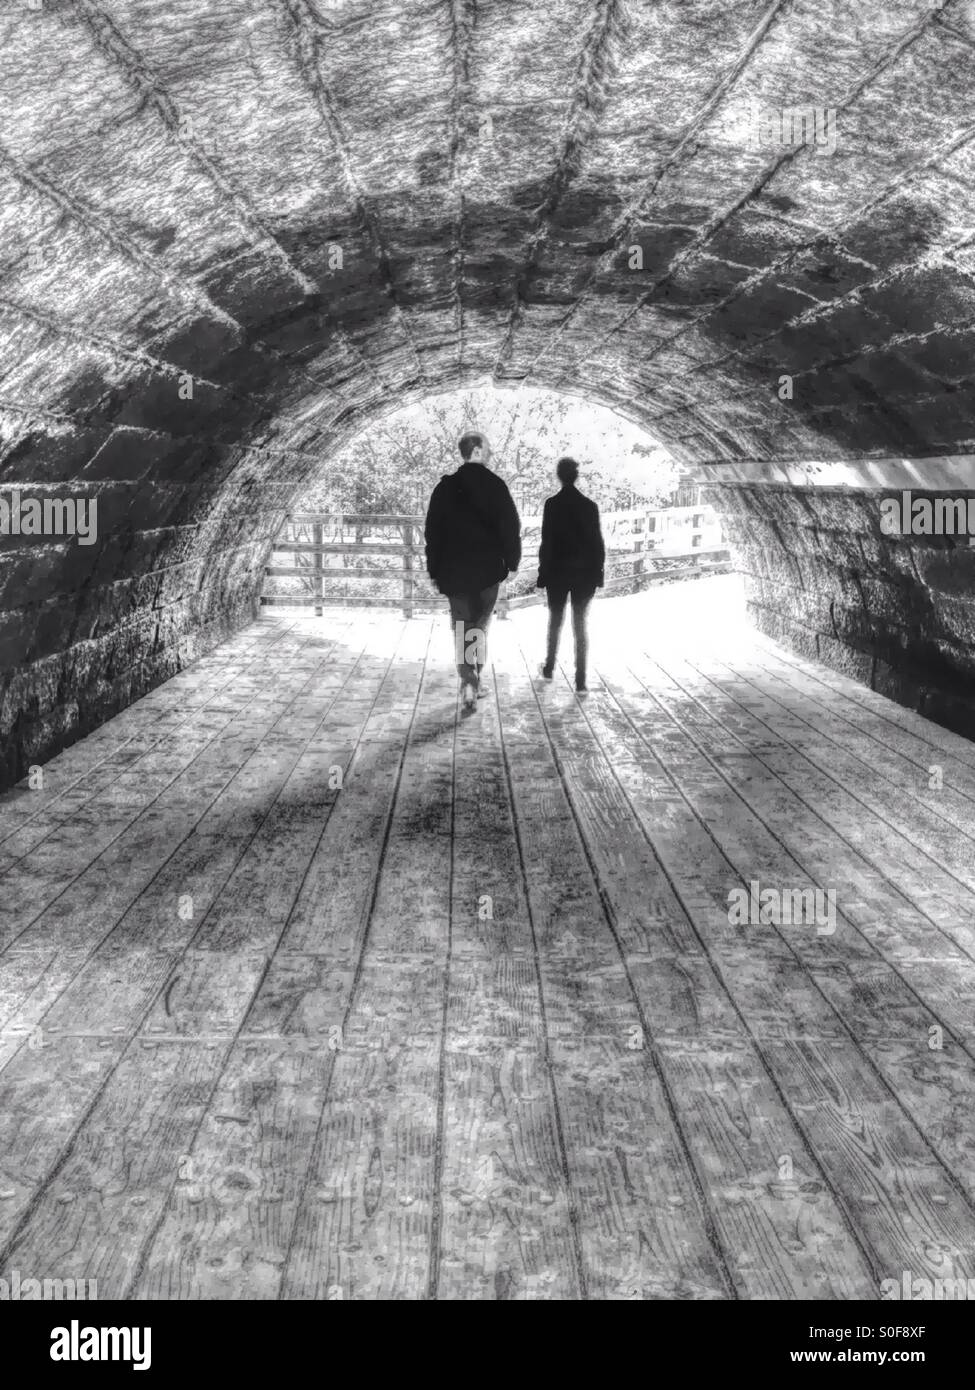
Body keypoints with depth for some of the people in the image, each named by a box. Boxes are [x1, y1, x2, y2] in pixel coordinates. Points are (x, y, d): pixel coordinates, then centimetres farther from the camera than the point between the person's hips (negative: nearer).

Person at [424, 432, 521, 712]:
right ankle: (474, 680, 15)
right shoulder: (495, 485, -6)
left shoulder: (445, 487, 1)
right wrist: (512, 560, 3)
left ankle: (468, 681, -13)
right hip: (488, 569, -1)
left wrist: (435, 570, 10)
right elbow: (510, 526, -8)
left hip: (454, 571, 1)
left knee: (463, 626, 4)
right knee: (480, 623, 15)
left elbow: (432, 531, 3)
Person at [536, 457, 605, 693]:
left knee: (555, 621, 17)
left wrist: (543, 573, -3)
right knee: (580, 625, 4)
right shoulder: (589, 506, -3)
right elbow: (598, 543, -1)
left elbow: (546, 542, -9)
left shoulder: (551, 505, -9)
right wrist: (597, 573, 6)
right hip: (584, 573, 1)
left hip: (557, 572, -1)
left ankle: (549, 668, 30)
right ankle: (580, 681, -1)